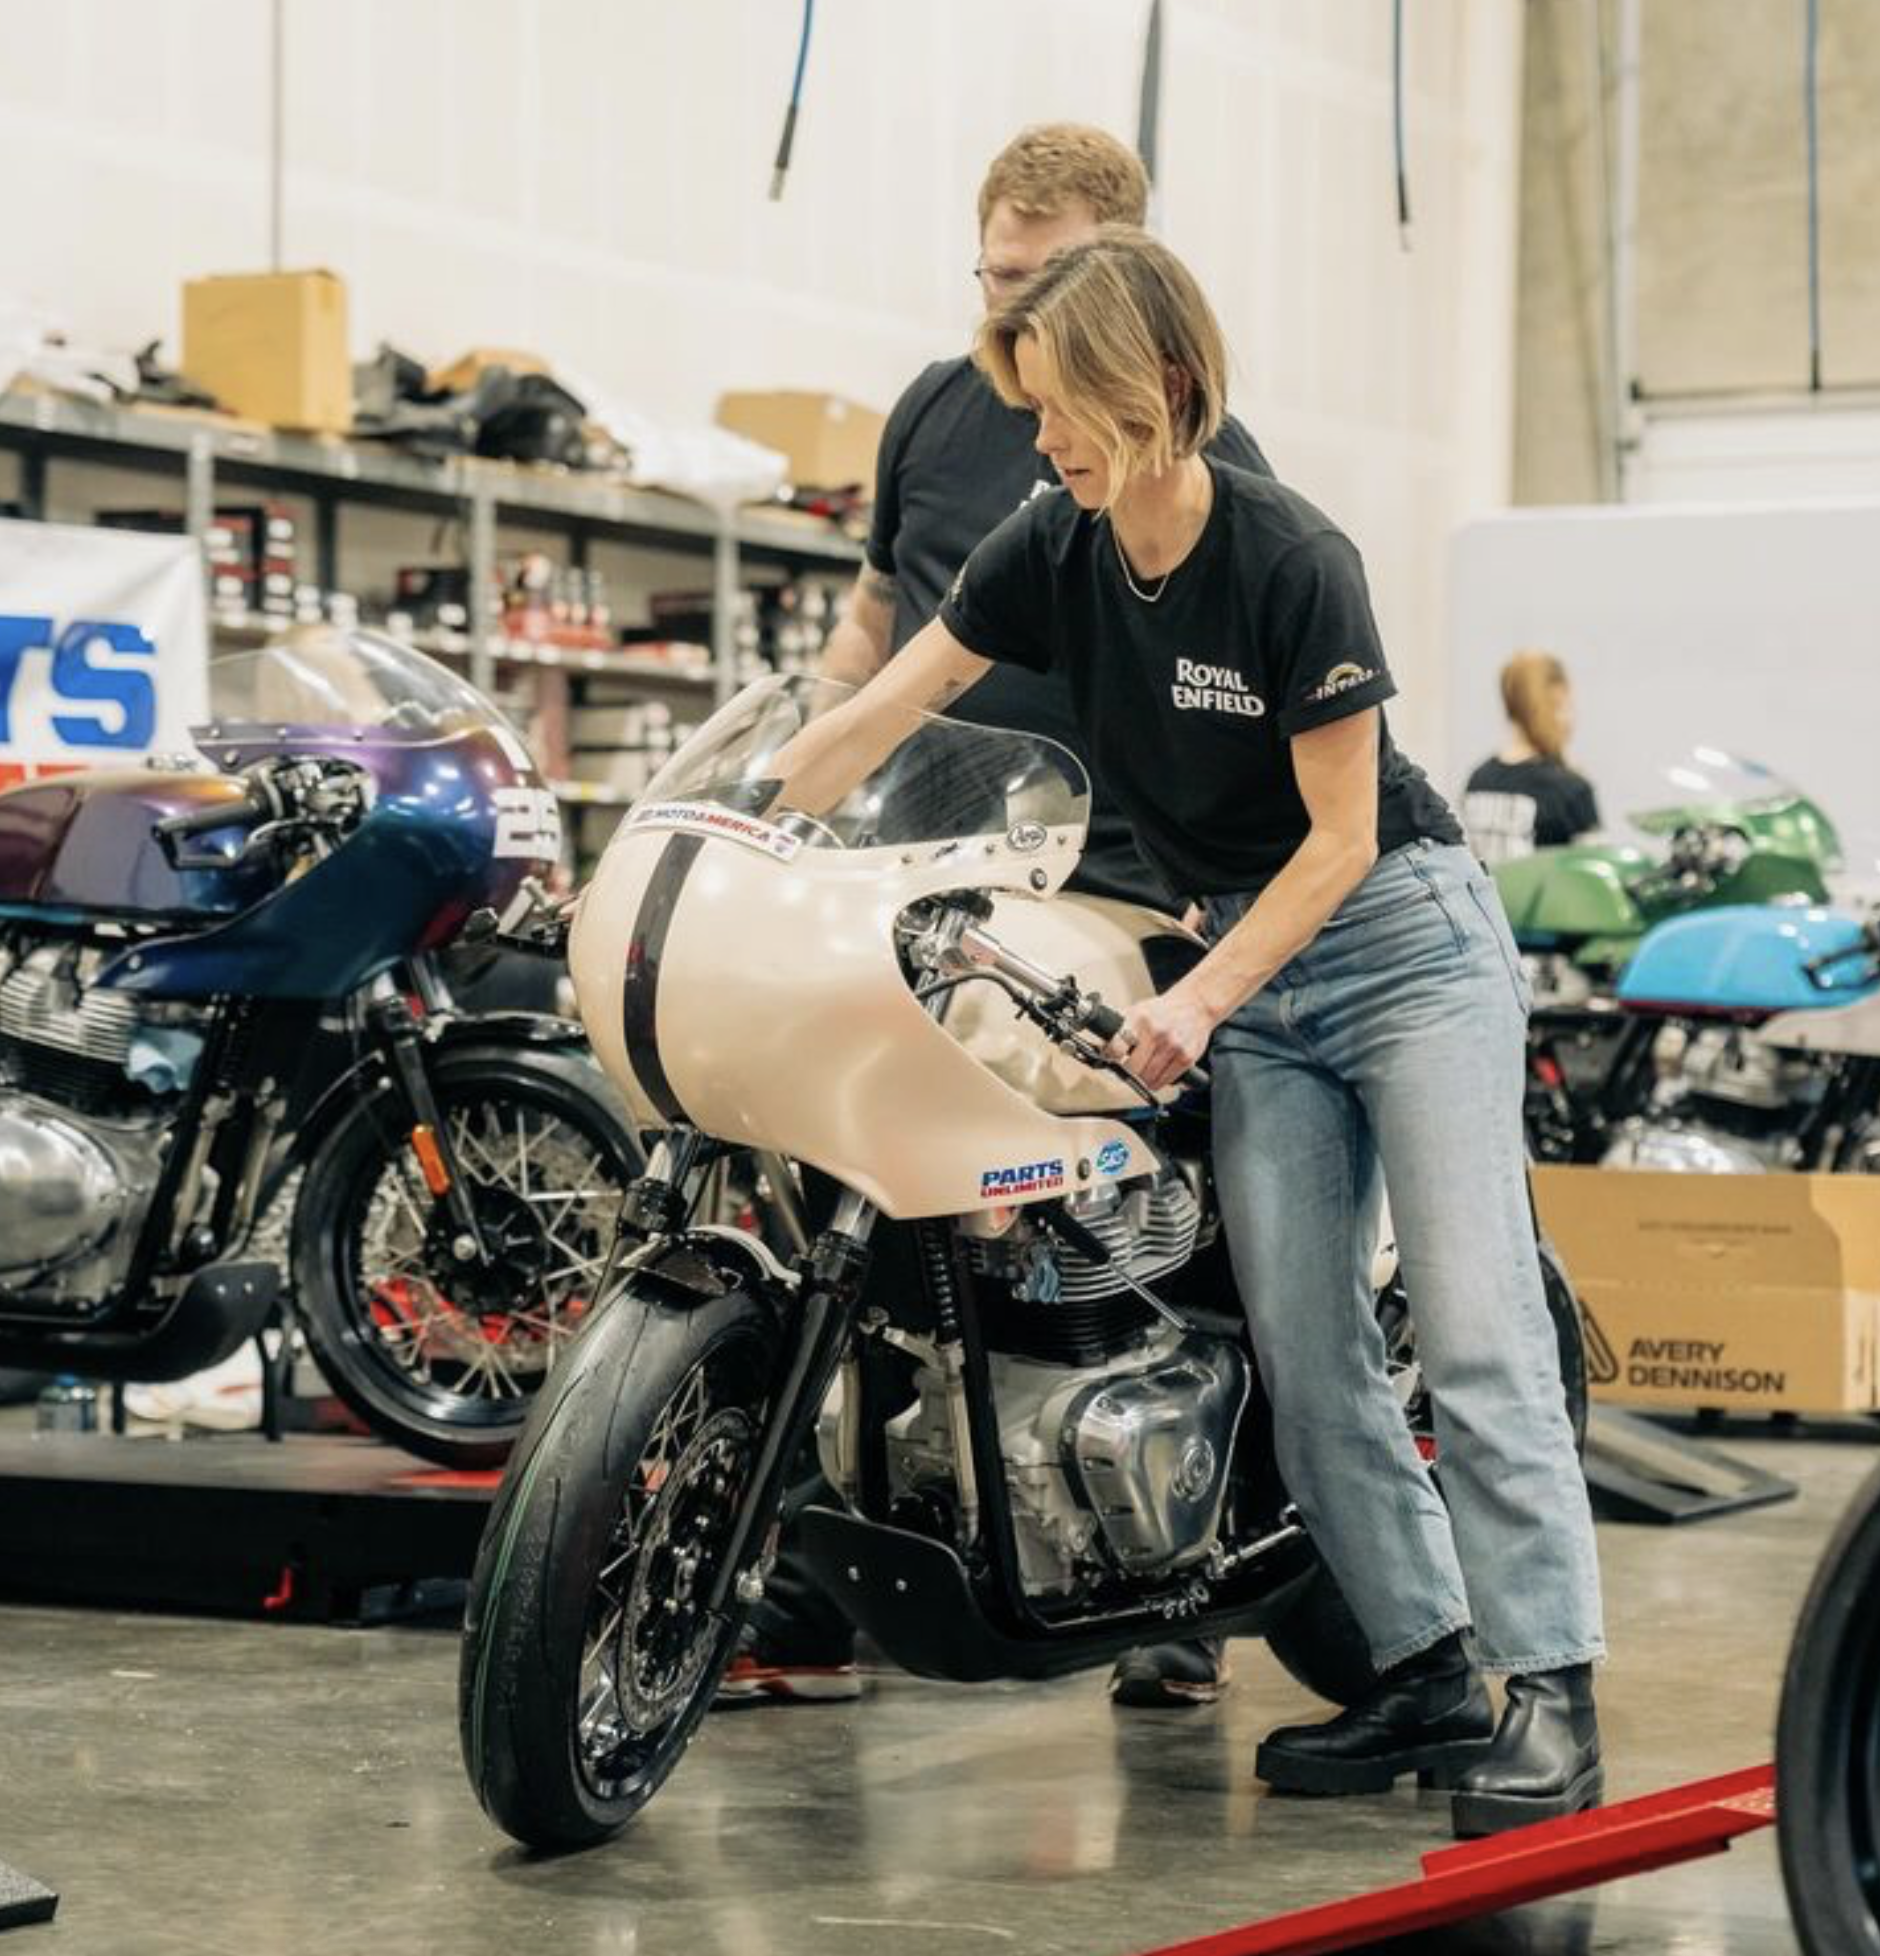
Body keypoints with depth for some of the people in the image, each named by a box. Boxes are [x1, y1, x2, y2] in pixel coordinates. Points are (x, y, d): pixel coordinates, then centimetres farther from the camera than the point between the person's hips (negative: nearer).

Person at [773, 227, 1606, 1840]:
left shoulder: (1292, 560, -19)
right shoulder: (1052, 554, -3)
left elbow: (1340, 832, -16)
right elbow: (876, 717, 3)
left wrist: (1195, 1006, -19)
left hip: (1406, 939, -6)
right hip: (1254, 970, 6)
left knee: (1474, 1331, -13)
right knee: (1306, 1355, -1)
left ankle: (1554, 1695, -13)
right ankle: (1428, 1676, 4)